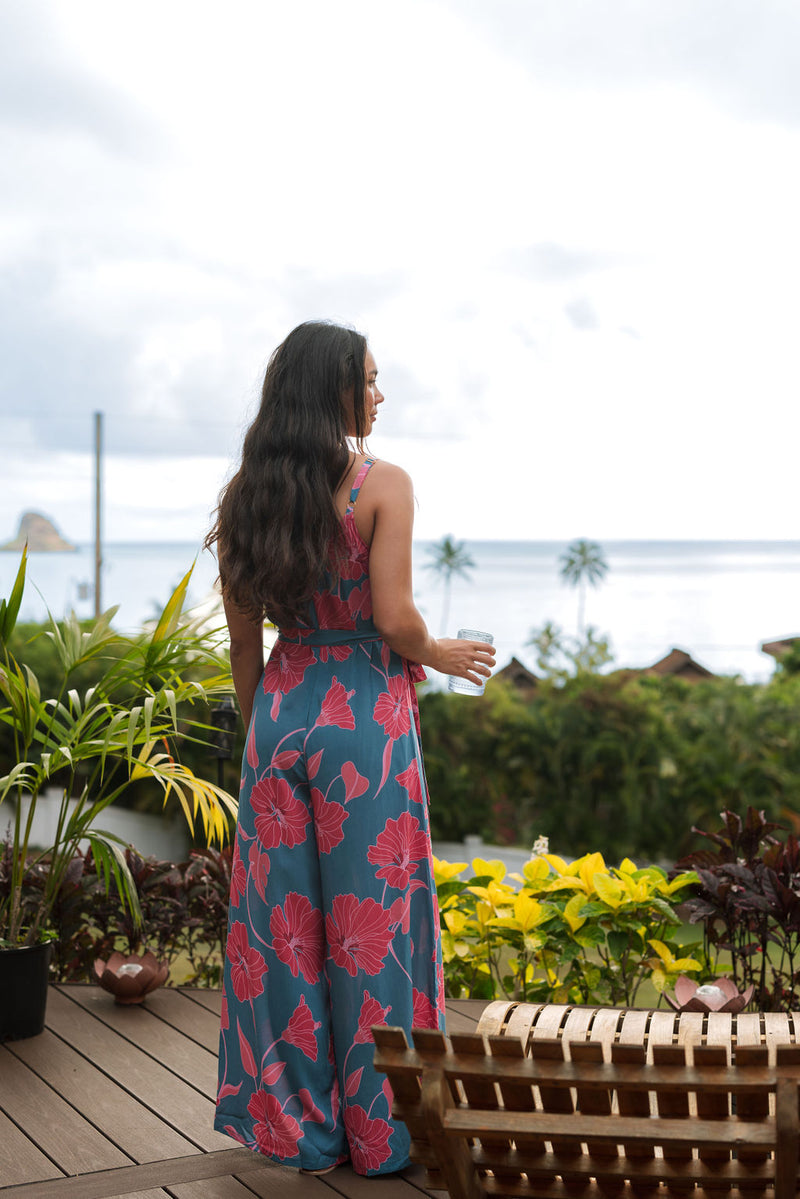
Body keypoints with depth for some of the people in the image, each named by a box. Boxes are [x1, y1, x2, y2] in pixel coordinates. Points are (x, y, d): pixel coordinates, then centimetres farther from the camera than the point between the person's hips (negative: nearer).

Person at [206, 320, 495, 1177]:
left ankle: (291, 1122, 21)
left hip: (282, 708, 5)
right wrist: (439, 655, 3)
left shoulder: (248, 494, 4)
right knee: (371, 918, 5)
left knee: (281, 917, 11)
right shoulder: (382, 486, -11)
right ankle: (378, 1130, 16)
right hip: (366, 713, -5)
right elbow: (393, 620, -17)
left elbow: (243, 635, 7)